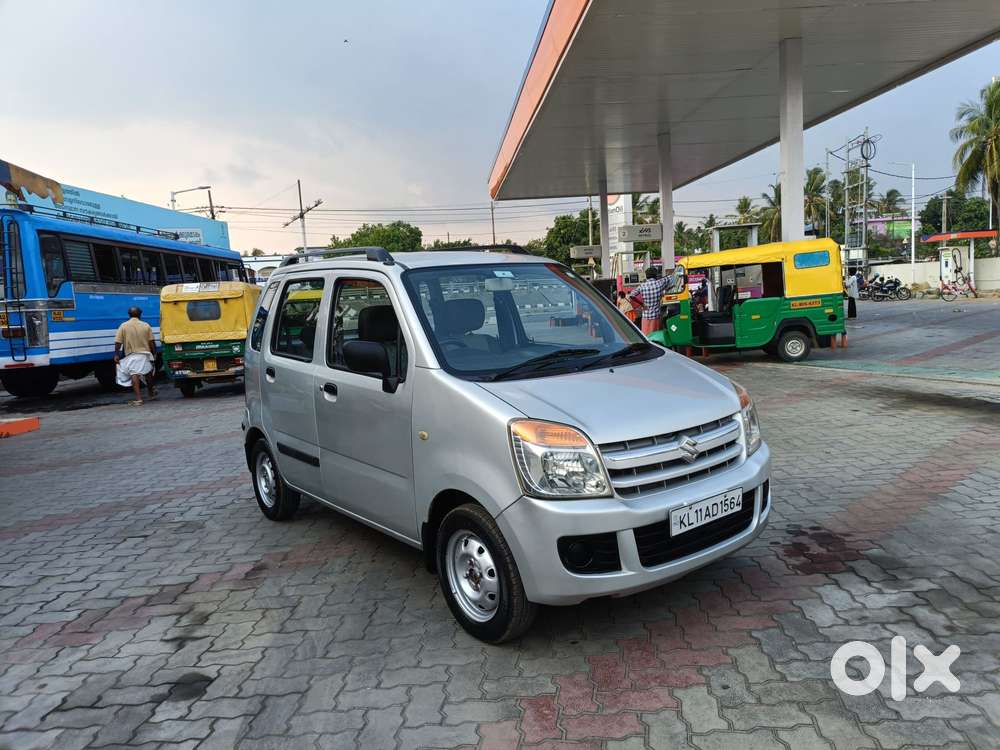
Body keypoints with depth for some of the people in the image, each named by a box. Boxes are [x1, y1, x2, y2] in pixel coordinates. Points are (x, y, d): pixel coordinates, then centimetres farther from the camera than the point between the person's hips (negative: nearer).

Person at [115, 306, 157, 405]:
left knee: (134, 375, -6)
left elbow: (118, 343, -6)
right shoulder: (146, 325, 1)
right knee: (148, 373, 21)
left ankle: (138, 399, -14)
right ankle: (152, 392, 38)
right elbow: (151, 342, -1)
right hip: (145, 354, 2)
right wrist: (154, 353, 7)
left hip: (131, 355, -2)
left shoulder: (123, 326, -2)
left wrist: (116, 355, 0)